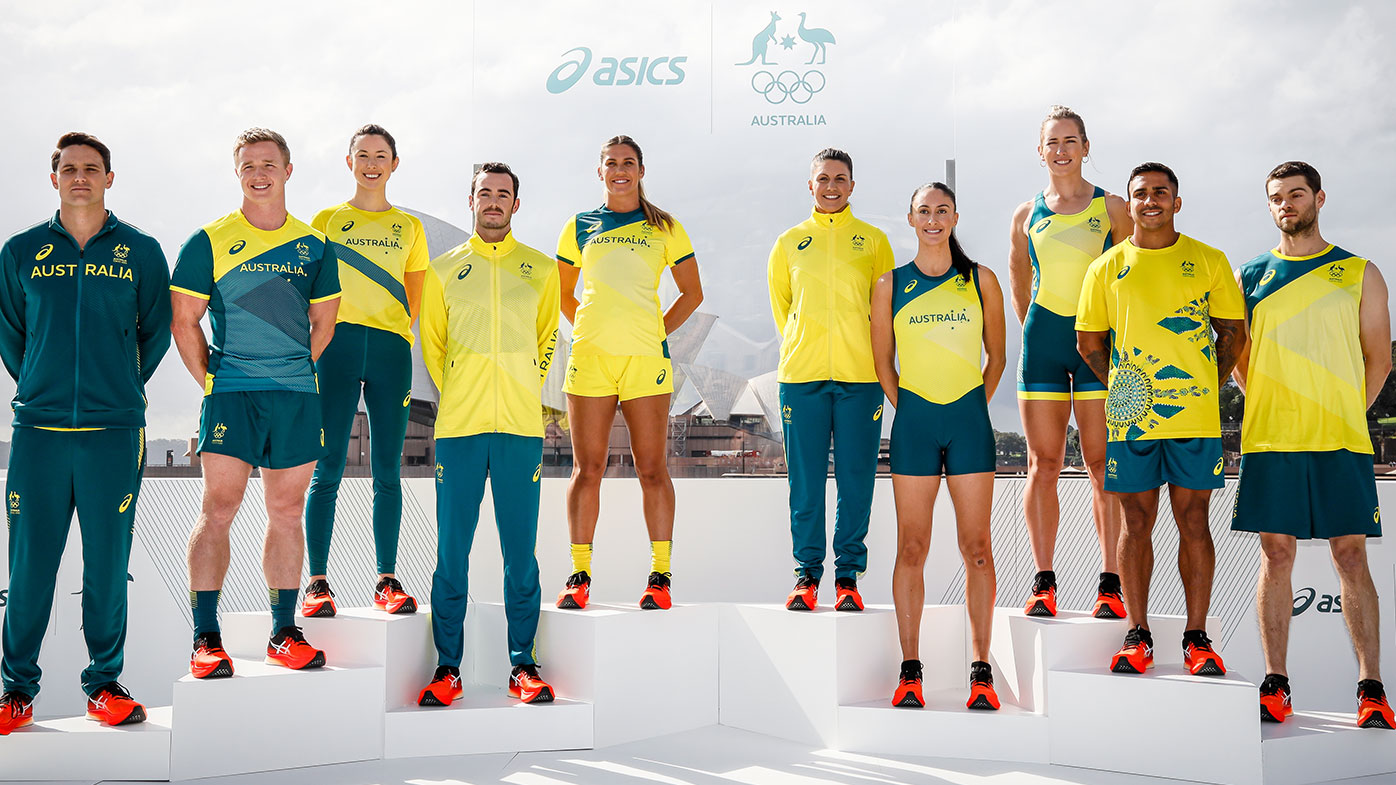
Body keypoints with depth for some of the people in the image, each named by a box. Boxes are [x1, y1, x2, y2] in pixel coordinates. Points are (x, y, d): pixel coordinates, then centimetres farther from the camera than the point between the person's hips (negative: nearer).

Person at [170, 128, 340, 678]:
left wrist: (295, 373, 11)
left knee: (288, 511, 6)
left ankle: (284, 633, 15)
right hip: (231, 393, -3)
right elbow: (183, 320, 3)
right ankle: (206, 639, -1)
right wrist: (208, 380, -2)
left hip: (298, 395, 3)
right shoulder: (209, 241, 2)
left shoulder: (314, 246, 10)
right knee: (218, 508, -7)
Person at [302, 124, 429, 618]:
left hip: (391, 350, 1)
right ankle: (317, 582, -4)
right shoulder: (326, 221, 14)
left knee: (388, 471, 1)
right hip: (337, 345, -1)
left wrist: (393, 332, 2)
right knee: (327, 469, -6)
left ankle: (387, 581, 5)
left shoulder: (409, 226, 17)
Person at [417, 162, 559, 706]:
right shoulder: (444, 269, 11)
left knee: (520, 550, 2)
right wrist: (456, 397, 9)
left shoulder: (541, 269, 11)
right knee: (452, 551, 1)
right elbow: (431, 343, 16)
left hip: (521, 425, 0)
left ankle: (523, 665, 9)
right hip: (459, 424, 0)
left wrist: (525, 392, 11)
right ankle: (447, 666, 8)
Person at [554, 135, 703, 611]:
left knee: (652, 468, -3)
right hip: (590, 357, 1)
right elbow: (561, 292, 22)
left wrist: (658, 334, 5)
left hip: (646, 357, -1)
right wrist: (586, 329, 10)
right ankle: (579, 576, 8)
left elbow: (692, 293, 14)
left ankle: (659, 576, 2)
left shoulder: (665, 228, 9)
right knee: (587, 468, 2)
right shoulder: (579, 227, 12)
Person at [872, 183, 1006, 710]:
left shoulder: (981, 280, 6)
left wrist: (973, 407, 6)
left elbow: (996, 356, 12)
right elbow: (882, 362, 11)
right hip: (914, 421, 0)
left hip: (969, 419, 0)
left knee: (977, 548, 0)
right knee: (911, 548, 1)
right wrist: (908, 409, 6)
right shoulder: (890, 285, 5)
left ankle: (981, 670, 6)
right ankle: (910, 670, 8)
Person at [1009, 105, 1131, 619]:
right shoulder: (1027, 216, 11)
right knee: (1043, 464, 1)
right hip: (1042, 339, 2)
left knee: (1102, 464, -4)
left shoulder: (1112, 209, 5)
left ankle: (1110, 584, 0)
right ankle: (1043, 582, 6)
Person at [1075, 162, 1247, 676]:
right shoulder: (1107, 268, 7)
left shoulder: (1210, 262, 6)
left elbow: (1233, 331, 10)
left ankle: (1197, 637, 11)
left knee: (1193, 521, 2)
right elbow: (1089, 341, 14)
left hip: (1194, 414, 0)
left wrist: (1203, 384, 3)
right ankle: (1138, 636, 13)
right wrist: (1123, 385, 9)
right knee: (1137, 522, 5)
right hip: (1130, 417, 1)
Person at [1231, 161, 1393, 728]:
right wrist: (1270, 409, 8)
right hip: (1269, 442, 1)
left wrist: (1342, 416, 3)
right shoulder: (1250, 275, 10)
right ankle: (1275, 686, 8)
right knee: (1275, 556, 2)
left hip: (1341, 444, -1)